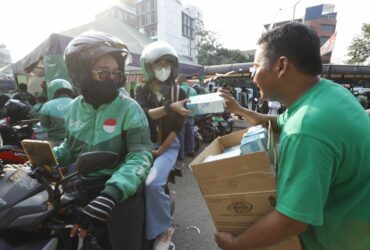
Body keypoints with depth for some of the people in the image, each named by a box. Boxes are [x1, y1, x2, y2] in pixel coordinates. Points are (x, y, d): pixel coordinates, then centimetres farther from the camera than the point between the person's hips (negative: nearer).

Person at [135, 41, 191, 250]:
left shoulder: (179, 92, 4)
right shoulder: (141, 90, 6)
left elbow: (177, 127, -3)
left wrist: (161, 150, -11)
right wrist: (170, 107, -31)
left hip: (168, 145, -2)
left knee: (152, 184, -25)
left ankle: (165, 227, 0)